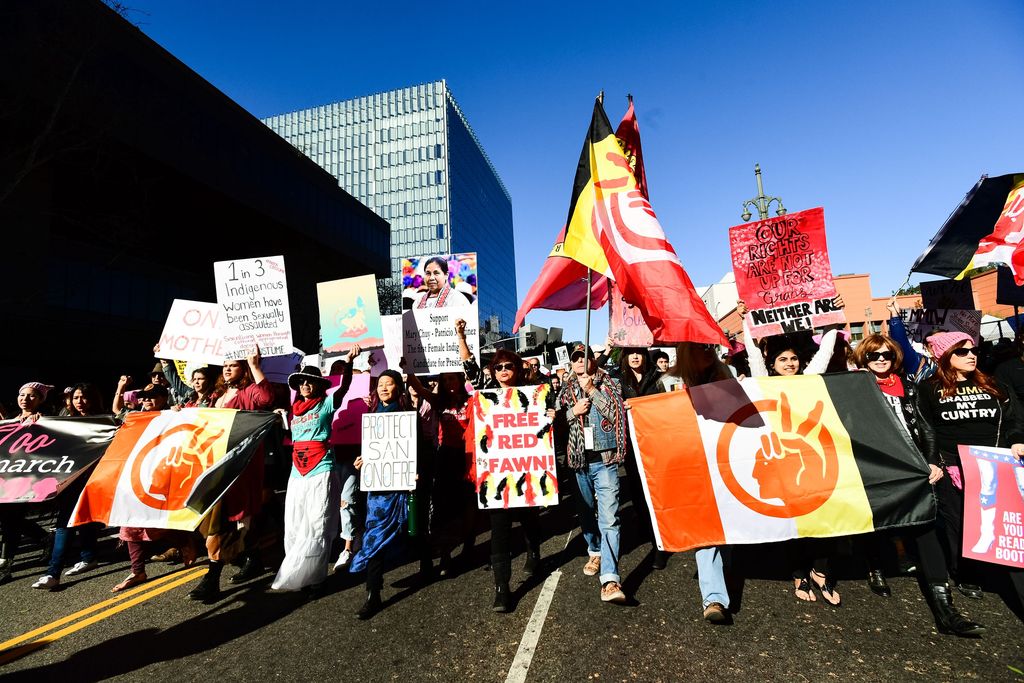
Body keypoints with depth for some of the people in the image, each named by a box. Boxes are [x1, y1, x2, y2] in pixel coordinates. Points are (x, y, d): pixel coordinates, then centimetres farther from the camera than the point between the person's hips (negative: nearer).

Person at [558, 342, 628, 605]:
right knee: (586, 511, 17)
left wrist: (592, 390, -12)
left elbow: (616, 413, -8)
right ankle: (595, 552, 42)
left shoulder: (608, 382, 4)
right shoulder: (566, 388, 9)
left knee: (609, 517, -11)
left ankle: (610, 581, -12)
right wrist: (573, 411, -11)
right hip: (579, 459, 3)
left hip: (604, 458, -3)